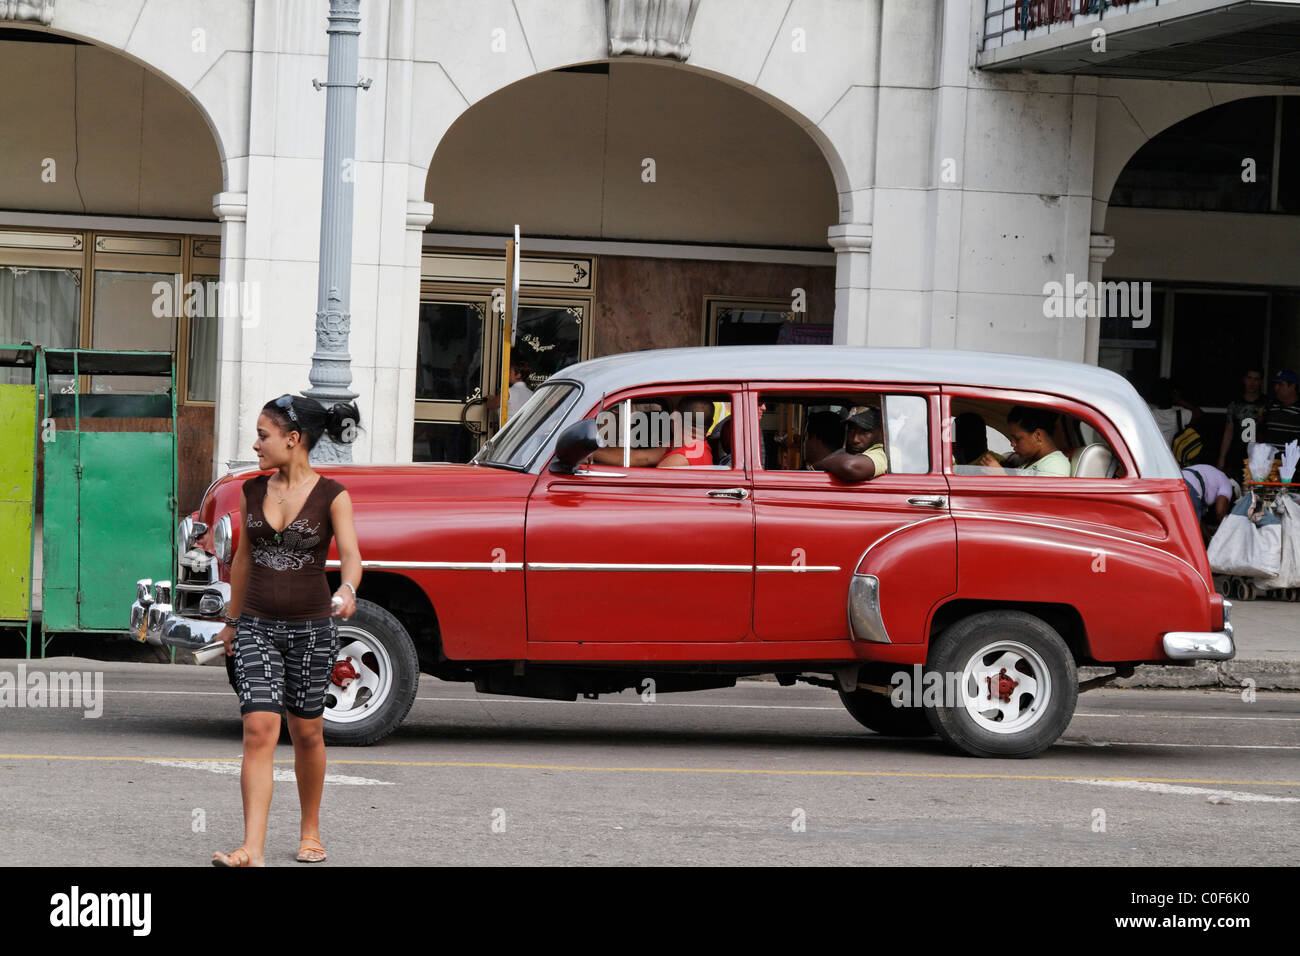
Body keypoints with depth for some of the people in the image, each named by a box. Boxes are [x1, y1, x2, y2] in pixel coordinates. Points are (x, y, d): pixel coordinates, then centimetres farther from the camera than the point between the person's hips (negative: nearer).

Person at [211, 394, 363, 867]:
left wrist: (348, 590, -42)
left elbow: (350, 553, -21)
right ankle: (253, 850, -18)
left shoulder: (331, 496, -8)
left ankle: (310, 830, 34)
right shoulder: (253, 491, 4)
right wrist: (231, 620, 23)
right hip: (258, 627, 2)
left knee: (306, 732, 11)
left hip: (311, 628, -2)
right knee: (259, 730, -11)